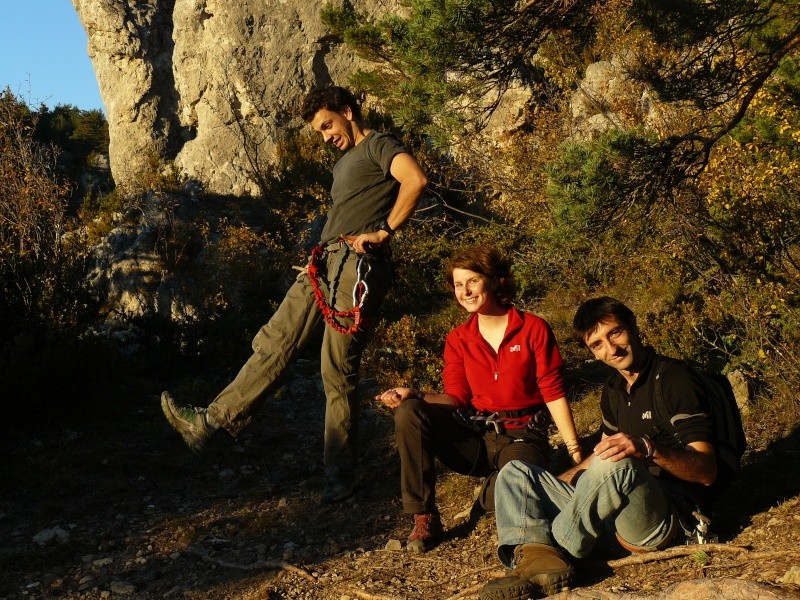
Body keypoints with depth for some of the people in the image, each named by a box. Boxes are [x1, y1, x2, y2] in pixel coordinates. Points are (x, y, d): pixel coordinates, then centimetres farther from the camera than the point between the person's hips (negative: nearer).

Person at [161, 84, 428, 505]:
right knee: (273, 343, 5)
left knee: (338, 372, -9)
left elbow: (416, 180, -20)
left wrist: (384, 231, -15)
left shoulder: (379, 145, -1)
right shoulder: (343, 164, 29)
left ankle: (341, 475, -2)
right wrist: (319, 253, 13)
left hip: (357, 266, -9)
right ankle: (211, 422, 8)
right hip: (325, 265, 9)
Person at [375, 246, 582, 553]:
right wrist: (414, 395, -18)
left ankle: (493, 486, 4)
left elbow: (554, 394, -6)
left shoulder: (533, 329, -4)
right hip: (475, 437, 4)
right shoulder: (458, 339, 7)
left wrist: (575, 451, -12)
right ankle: (424, 517, -15)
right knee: (409, 414, -23)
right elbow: (457, 398, 0)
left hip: (521, 438, -4)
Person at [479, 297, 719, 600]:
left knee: (615, 467, -38)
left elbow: (706, 470, -17)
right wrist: (554, 485, 18)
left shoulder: (674, 378, -9)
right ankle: (535, 555, -29)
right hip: (616, 508, 9)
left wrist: (648, 449, -34)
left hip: (669, 518, -8)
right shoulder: (614, 390, 16)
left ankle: (555, 552, -21)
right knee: (516, 473, 1)